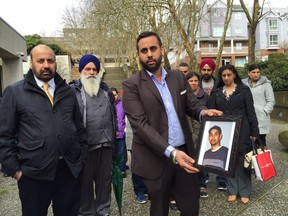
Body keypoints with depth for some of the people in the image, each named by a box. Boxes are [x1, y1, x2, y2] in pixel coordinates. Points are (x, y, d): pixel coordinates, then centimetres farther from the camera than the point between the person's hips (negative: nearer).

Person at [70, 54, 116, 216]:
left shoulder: (105, 89, 15)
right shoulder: (74, 90, -1)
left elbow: (113, 113, 21)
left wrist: (116, 131, 15)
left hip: (106, 142, 5)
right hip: (85, 144, -4)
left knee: (105, 179, 14)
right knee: (86, 180, 9)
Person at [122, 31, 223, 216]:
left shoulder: (178, 77, 7)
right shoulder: (132, 85, -9)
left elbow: (192, 104, 8)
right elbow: (140, 124, -18)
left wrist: (203, 112, -17)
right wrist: (171, 152, -27)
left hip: (184, 152, 4)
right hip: (156, 158, -3)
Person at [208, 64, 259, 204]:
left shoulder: (244, 90, 1)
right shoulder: (216, 92, 7)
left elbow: (250, 112, -1)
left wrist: (254, 131, -6)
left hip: (241, 131, -2)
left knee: (242, 161, 3)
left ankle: (244, 191, 17)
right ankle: (232, 190, 22)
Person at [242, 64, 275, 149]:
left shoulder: (266, 84, 3)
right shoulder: (244, 84, 9)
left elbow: (271, 101, 2)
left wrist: (264, 112, -7)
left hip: (261, 120, -2)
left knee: (261, 143, 0)